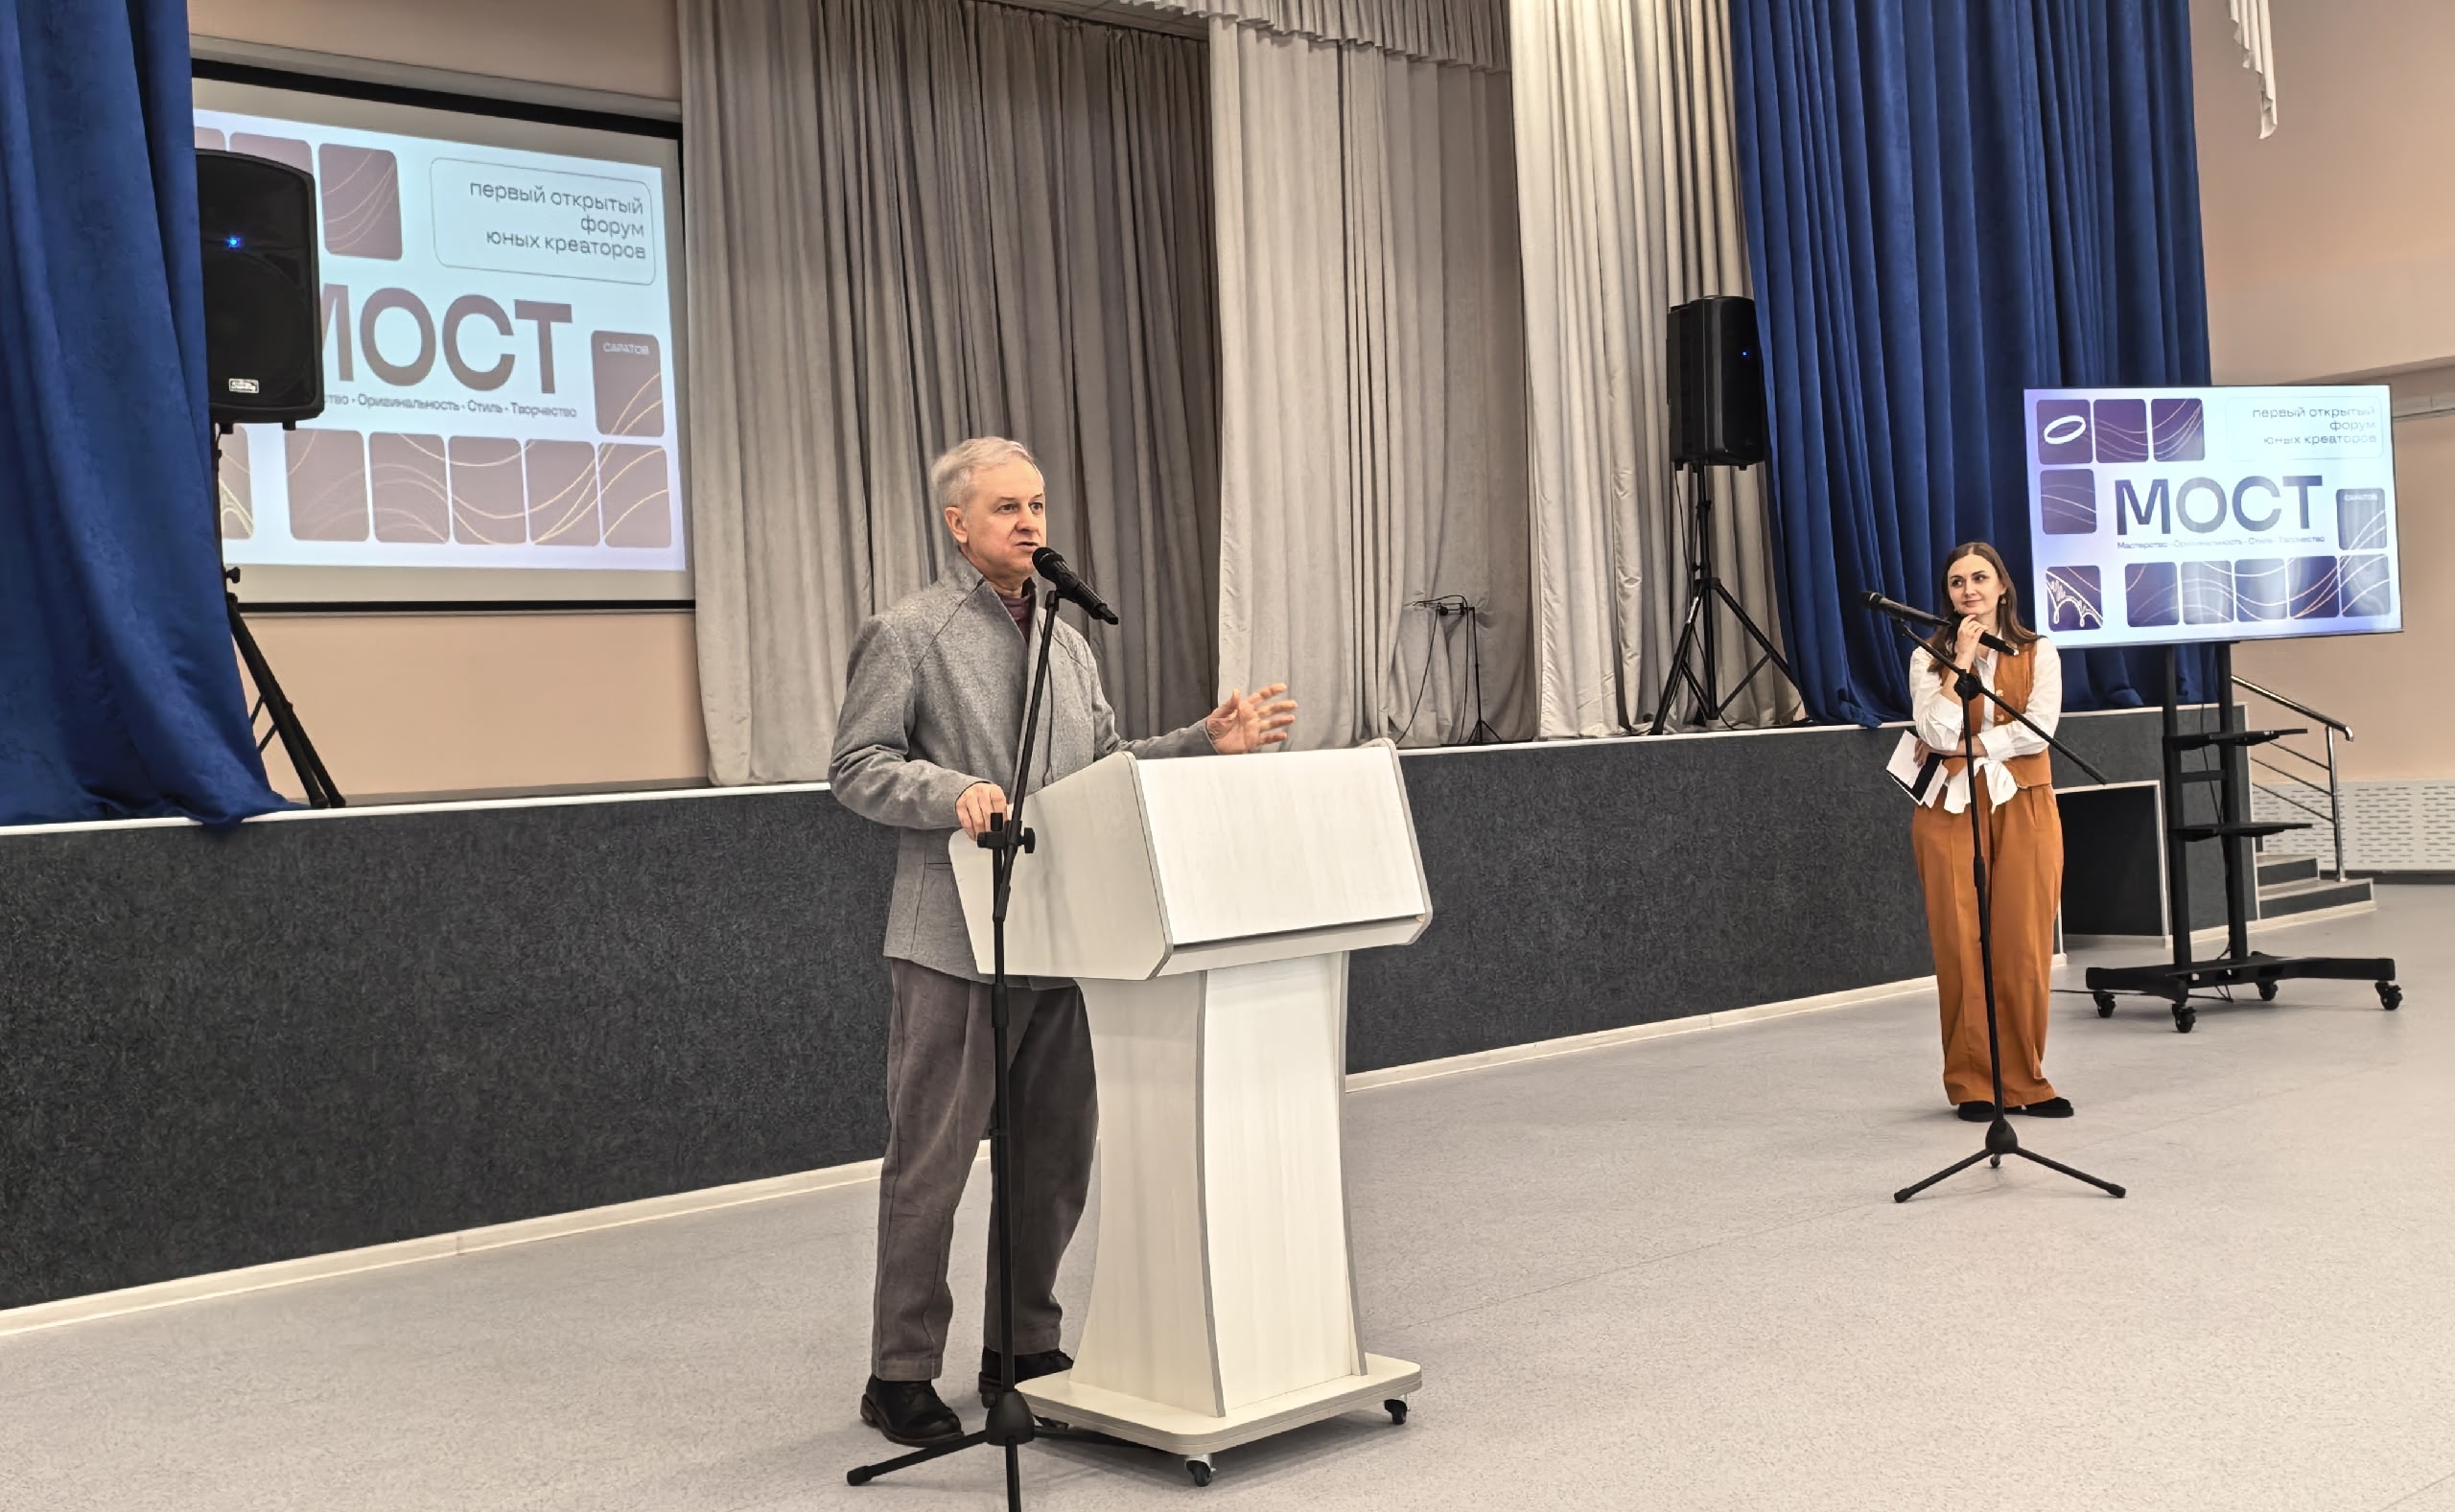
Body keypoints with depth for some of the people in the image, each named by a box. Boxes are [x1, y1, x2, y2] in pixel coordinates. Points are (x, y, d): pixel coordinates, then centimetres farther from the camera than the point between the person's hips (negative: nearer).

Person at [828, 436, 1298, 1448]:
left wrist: (1209, 742, 4)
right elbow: (856, 768, -8)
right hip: (955, 941, -7)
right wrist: (953, 792, -25)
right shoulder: (906, 635, -3)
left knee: (1056, 1152, 12)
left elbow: (1104, 765, 17)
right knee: (932, 1159, 0)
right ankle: (901, 1374, 11)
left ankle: (1023, 1347, 27)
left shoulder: (1066, 641, 18)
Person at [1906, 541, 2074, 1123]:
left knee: (2024, 949, -2)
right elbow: (1938, 733, -9)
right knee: (1962, 949, -2)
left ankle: (2025, 1080, 8)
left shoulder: (2037, 653, 8)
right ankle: (1974, 1085, 5)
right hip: (1951, 811, 0)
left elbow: (2038, 728, -7)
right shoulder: (1928, 658, 7)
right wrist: (1961, 660, -9)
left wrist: (1962, 747, -9)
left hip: (2023, 809, 0)